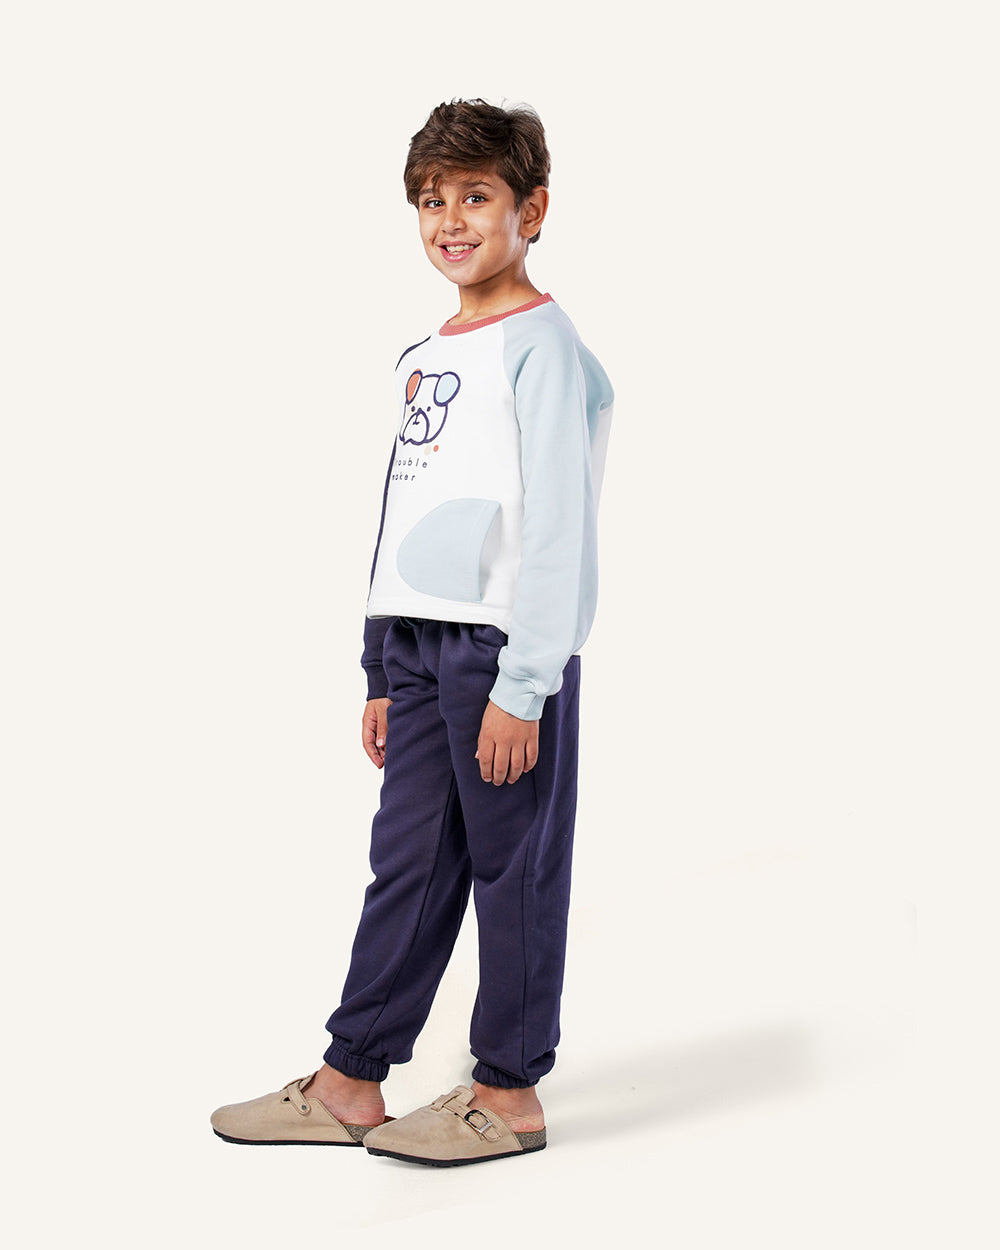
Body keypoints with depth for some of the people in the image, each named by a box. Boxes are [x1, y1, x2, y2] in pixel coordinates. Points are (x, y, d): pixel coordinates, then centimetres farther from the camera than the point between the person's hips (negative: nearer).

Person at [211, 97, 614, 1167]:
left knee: (514, 867, 1)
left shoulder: (541, 346, -8)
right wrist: (382, 673, 19)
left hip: (508, 647, -8)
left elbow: (556, 527, -14)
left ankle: (509, 1093, 12)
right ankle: (349, 1084, 16)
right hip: (420, 645, 8)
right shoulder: (424, 358, 18)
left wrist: (522, 686, -17)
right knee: (406, 861, 10)